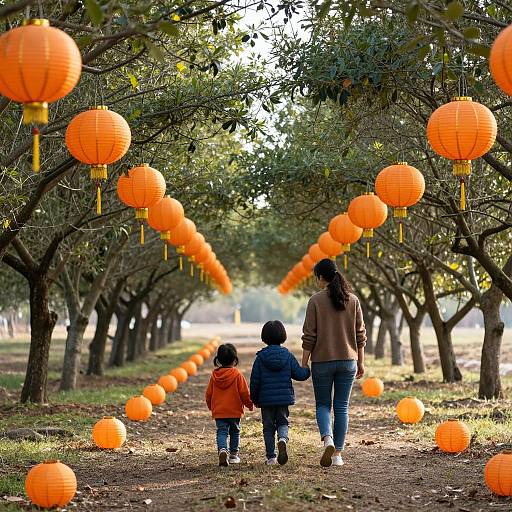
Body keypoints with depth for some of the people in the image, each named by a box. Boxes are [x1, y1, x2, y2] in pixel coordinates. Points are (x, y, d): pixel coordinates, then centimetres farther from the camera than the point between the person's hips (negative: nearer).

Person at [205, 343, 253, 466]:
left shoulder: (214, 375, 0)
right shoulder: (237, 375, -10)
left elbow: (208, 394, 7)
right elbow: (245, 393, -7)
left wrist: (211, 407, 24)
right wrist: (249, 404, 10)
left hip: (218, 411, 2)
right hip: (235, 411, -1)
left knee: (222, 432, 0)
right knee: (235, 432, 14)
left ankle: (222, 450, -25)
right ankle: (233, 455, 20)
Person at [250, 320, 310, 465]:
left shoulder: (260, 357, -4)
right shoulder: (287, 355, -3)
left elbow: (255, 380, -3)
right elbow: (299, 374, -3)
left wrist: (254, 399, 9)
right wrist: (308, 370, 19)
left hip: (266, 399, -1)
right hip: (284, 398, 1)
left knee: (268, 427, 10)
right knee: (283, 423, 14)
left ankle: (271, 457, 9)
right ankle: (283, 439, -19)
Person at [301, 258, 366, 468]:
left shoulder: (316, 300, -7)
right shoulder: (353, 300, 3)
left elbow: (309, 336, -7)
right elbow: (360, 335, 6)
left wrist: (304, 364, -1)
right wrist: (361, 362, 14)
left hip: (322, 361, -2)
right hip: (348, 361, 3)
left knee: (323, 405, 10)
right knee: (341, 407, 9)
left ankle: (327, 439, -15)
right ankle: (338, 453, 9)